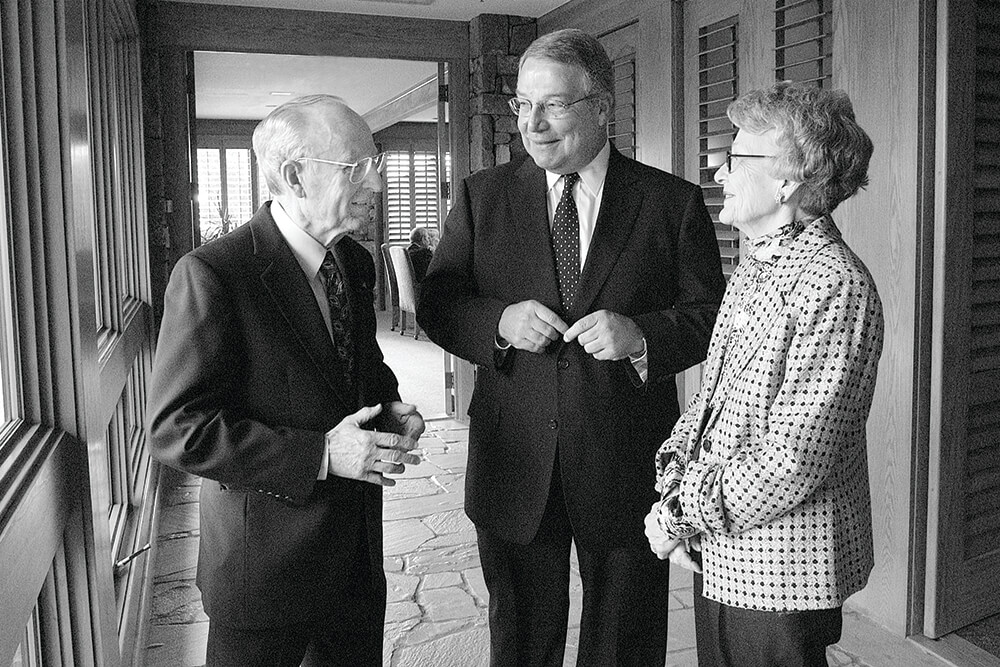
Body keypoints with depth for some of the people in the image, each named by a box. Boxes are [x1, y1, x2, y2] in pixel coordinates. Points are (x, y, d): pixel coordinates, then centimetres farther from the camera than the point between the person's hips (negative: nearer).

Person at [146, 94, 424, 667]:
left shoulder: (356, 262, 4)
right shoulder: (212, 275, -20)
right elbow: (176, 428, -21)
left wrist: (390, 406, -3)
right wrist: (320, 454, -26)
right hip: (264, 564, -6)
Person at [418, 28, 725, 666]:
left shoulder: (673, 202, -2)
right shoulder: (482, 196, 3)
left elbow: (713, 316, 0)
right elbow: (436, 306, 3)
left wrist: (641, 334, -19)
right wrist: (499, 321, -17)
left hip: (628, 468, -1)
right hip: (515, 467, 2)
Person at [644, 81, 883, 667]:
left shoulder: (837, 287, -21)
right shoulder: (754, 269, 9)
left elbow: (792, 463, -24)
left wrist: (684, 511, -17)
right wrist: (675, 474, -2)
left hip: (782, 574, -8)